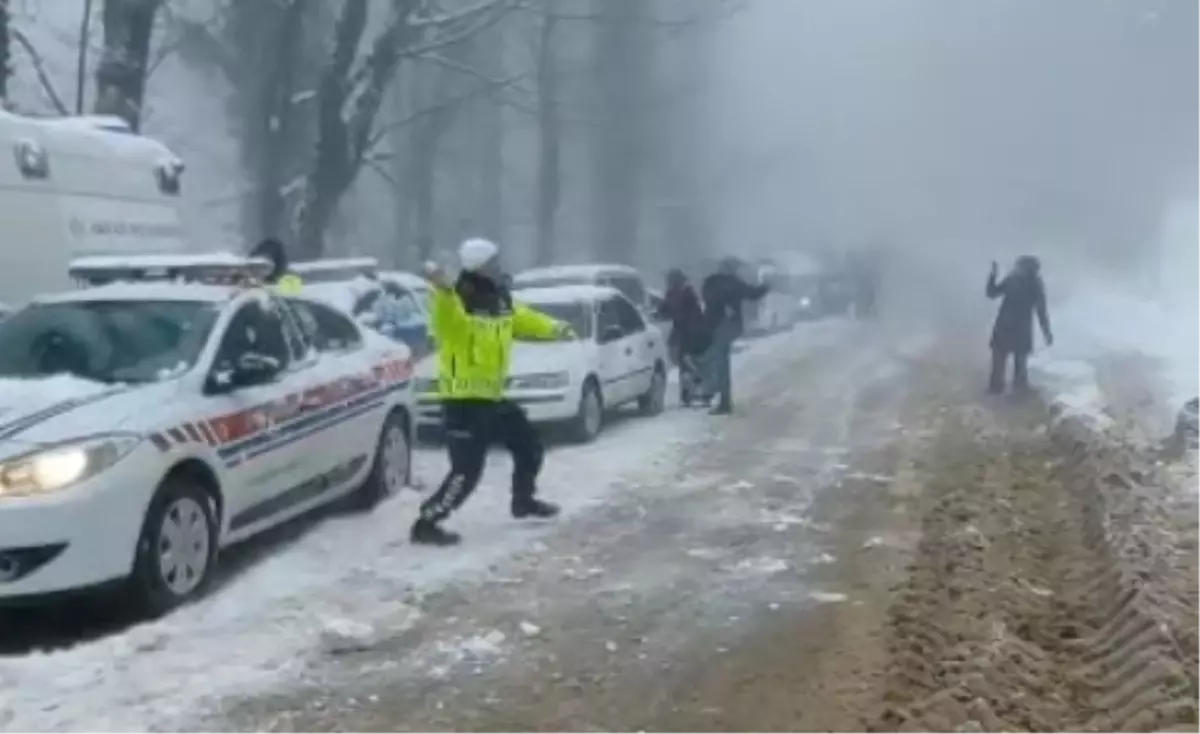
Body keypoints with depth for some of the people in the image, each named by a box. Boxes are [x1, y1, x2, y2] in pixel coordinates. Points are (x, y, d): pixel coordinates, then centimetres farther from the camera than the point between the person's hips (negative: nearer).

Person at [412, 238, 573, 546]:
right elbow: (447, 317, -46)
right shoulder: (457, 303, -21)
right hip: (463, 401, -9)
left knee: (529, 445, 23)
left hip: (492, 397, 9)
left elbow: (522, 318, 26)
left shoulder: (500, 301, 7)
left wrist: (554, 328, 24)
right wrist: (443, 288, -66)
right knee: (467, 471, -15)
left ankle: (523, 500, 46)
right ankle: (426, 524, -7)